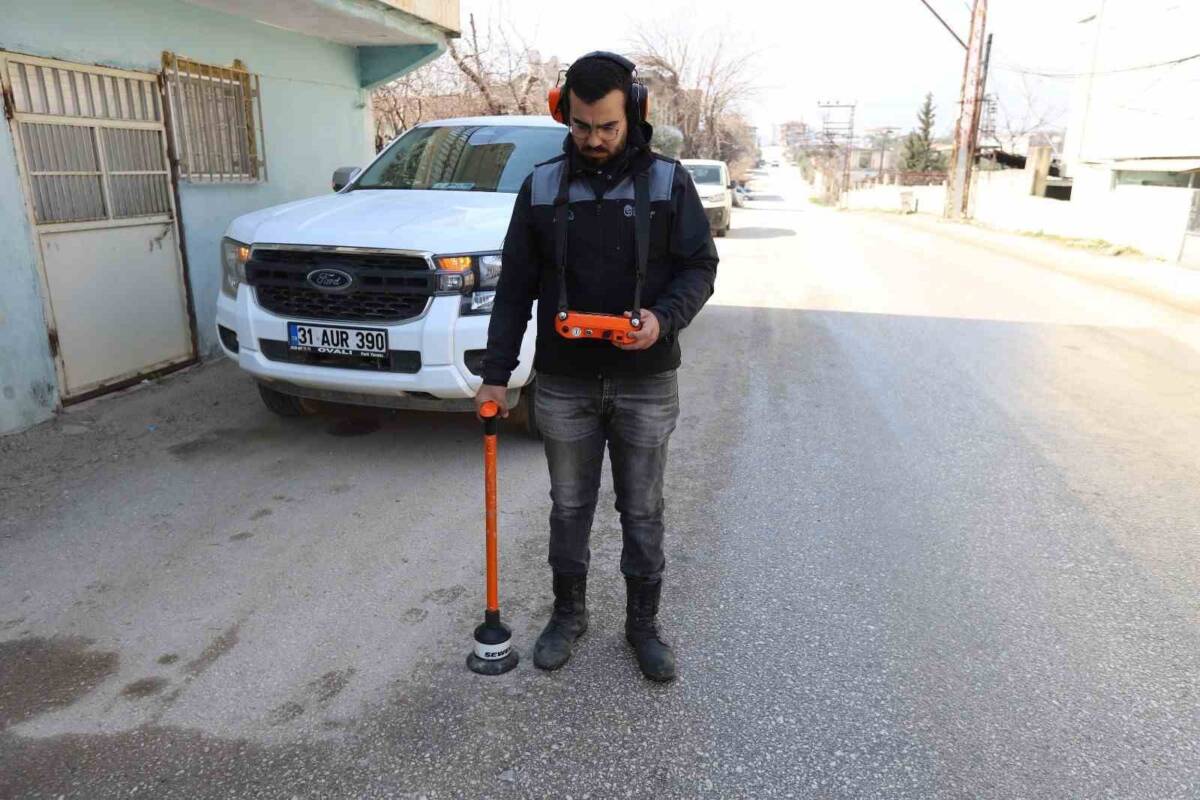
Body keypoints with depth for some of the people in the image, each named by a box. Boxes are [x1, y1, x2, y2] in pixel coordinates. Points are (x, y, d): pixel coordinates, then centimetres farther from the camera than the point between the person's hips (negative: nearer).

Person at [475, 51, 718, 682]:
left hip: (645, 384, -1)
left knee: (642, 511, 10)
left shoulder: (668, 182, -2)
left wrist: (664, 318, -21)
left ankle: (644, 622, 28)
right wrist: (495, 374, 1)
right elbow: (514, 287, 4)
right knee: (569, 507, 14)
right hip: (563, 385, 1)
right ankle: (568, 613, 33)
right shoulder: (541, 187, 2)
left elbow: (700, 266, 0)